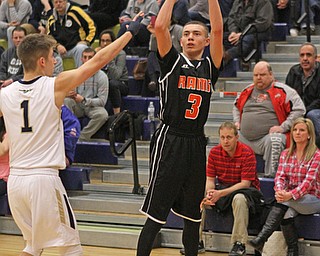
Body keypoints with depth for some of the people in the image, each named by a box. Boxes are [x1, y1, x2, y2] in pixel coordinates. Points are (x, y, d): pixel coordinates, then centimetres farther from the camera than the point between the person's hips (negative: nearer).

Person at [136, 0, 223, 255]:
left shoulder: (210, 66, 11)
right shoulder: (173, 62, 5)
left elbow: (218, 30, -2)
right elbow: (160, 27, -9)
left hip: (196, 144, 4)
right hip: (169, 141, -4)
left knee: (193, 215, 12)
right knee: (156, 215, -5)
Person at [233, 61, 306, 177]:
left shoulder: (283, 90, 2)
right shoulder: (247, 91, 20)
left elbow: (299, 109, -5)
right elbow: (236, 107, 38)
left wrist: (283, 127, -13)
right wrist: (237, 122, 19)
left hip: (268, 136, -6)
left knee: (274, 141, -37)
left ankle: (271, 176, -31)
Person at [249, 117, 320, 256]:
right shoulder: (286, 154, 13)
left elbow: (309, 181, -16)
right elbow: (280, 176, 2)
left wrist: (290, 195, -33)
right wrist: (280, 191, -23)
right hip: (290, 200, 4)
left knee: (284, 203, -35)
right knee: (287, 214, -33)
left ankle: (262, 237, -43)